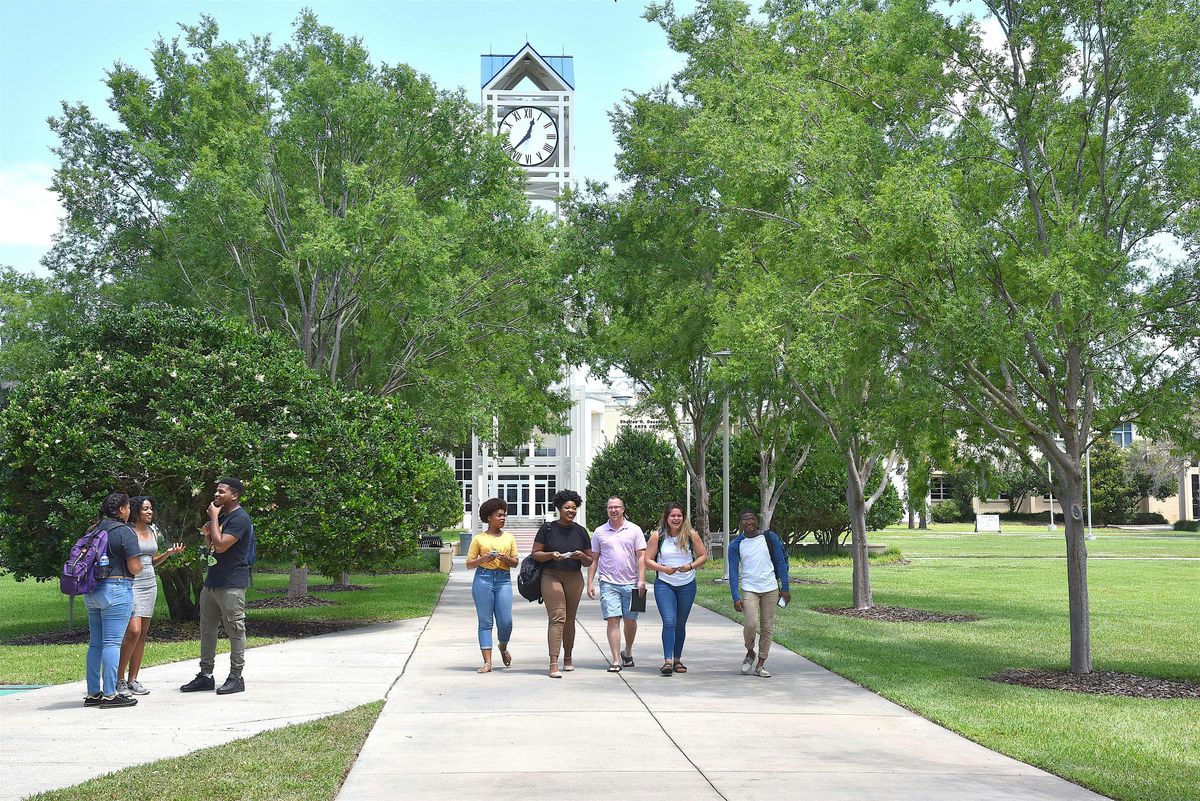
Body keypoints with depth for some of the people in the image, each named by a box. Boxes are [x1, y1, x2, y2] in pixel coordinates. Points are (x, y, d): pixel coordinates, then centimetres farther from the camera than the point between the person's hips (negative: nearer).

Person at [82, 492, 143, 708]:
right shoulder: (124, 532, -10)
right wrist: (138, 565, 7)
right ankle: (109, 695, -5)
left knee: (95, 642, 12)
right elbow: (134, 568, -14)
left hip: (92, 591, 8)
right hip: (116, 589, -8)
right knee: (112, 642, -6)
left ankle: (93, 693, 17)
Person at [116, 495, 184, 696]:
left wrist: (169, 552, 8)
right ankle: (119, 679, -4)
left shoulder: (152, 531, 14)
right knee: (133, 631, -15)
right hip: (131, 584, -7)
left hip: (150, 584, 7)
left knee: (142, 634, 6)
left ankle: (132, 680, 11)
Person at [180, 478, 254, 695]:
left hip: (231, 585, -10)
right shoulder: (222, 516, 18)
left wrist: (214, 518, -14)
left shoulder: (240, 519, -13)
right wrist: (207, 535, 6)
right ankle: (205, 675, 19)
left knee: (235, 630, -2)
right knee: (207, 629, 12)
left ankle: (236, 677, 3)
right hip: (212, 581, 10)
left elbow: (221, 546, -22)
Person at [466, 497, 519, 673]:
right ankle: (487, 662, 1)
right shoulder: (479, 538, 6)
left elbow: (516, 563, 14)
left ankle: (503, 647, 27)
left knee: (506, 621, -5)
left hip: (504, 580, 2)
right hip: (483, 578, -2)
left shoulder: (509, 538, 14)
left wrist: (506, 558, -7)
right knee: (485, 621, -1)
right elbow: (469, 564, 6)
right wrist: (483, 559, -12)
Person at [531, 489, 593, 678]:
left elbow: (589, 562, 14)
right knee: (557, 619, -14)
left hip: (574, 578, 4)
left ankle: (568, 657, 31)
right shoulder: (548, 528, 0)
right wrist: (551, 555, -16)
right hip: (551, 576, -3)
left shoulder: (580, 531, 10)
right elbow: (535, 554, 1)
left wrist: (582, 556, -8)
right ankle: (553, 664, -18)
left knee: (569, 620, 11)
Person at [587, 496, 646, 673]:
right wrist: (590, 583, 4)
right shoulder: (599, 532, 7)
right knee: (613, 619, -9)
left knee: (630, 620, 8)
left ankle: (627, 652, 31)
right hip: (608, 583, 0)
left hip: (630, 583, 0)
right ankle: (616, 660, -8)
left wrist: (641, 580, -8)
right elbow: (593, 559, 10)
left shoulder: (634, 530, 4)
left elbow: (641, 557, 2)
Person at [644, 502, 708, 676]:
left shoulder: (691, 535, -2)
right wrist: (664, 569, -17)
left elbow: (703, 556, 4)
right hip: (664, 585, -2)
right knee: (669, 622, -15)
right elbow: (648, 560, -2)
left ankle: (677, 660, 23)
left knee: (680, 624, 11)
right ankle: (667, 661, -18)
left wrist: (690, 566, -14)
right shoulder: (657, 536, -5)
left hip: (687, 585, 2)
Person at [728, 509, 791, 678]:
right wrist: (736, 598, -8)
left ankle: (761, 664, 13)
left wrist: (785, 588, 2)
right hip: (749, 589, -1)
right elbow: (733, 572, 0)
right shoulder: (736, 545, 0)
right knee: (751, 624, -17)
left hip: (770, 589, 1)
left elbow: (781, 563, 6)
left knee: (767, 627, 3)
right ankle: (750, 653, 11)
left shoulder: (770, 538, 2)